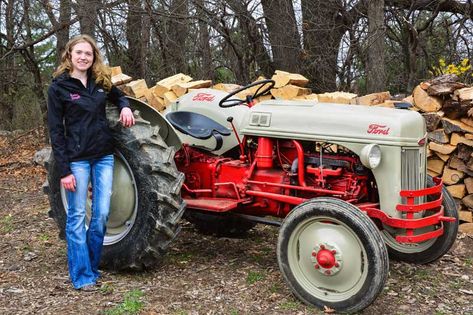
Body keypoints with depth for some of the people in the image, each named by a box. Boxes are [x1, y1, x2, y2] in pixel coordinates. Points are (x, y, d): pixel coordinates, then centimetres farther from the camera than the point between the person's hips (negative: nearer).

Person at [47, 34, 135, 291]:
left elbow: (118, 96, 28)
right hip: (77, 158, -4)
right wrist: (64, 170, -11)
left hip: (104, 155, 5)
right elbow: (56, 131, -6)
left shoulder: (101, 81, 8)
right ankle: (82, 275, 11)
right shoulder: (58, 87, -4)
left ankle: (92, 266, 21)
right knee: (77, 216, 2)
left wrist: (125, 107, 2)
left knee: (101, 214, 5)